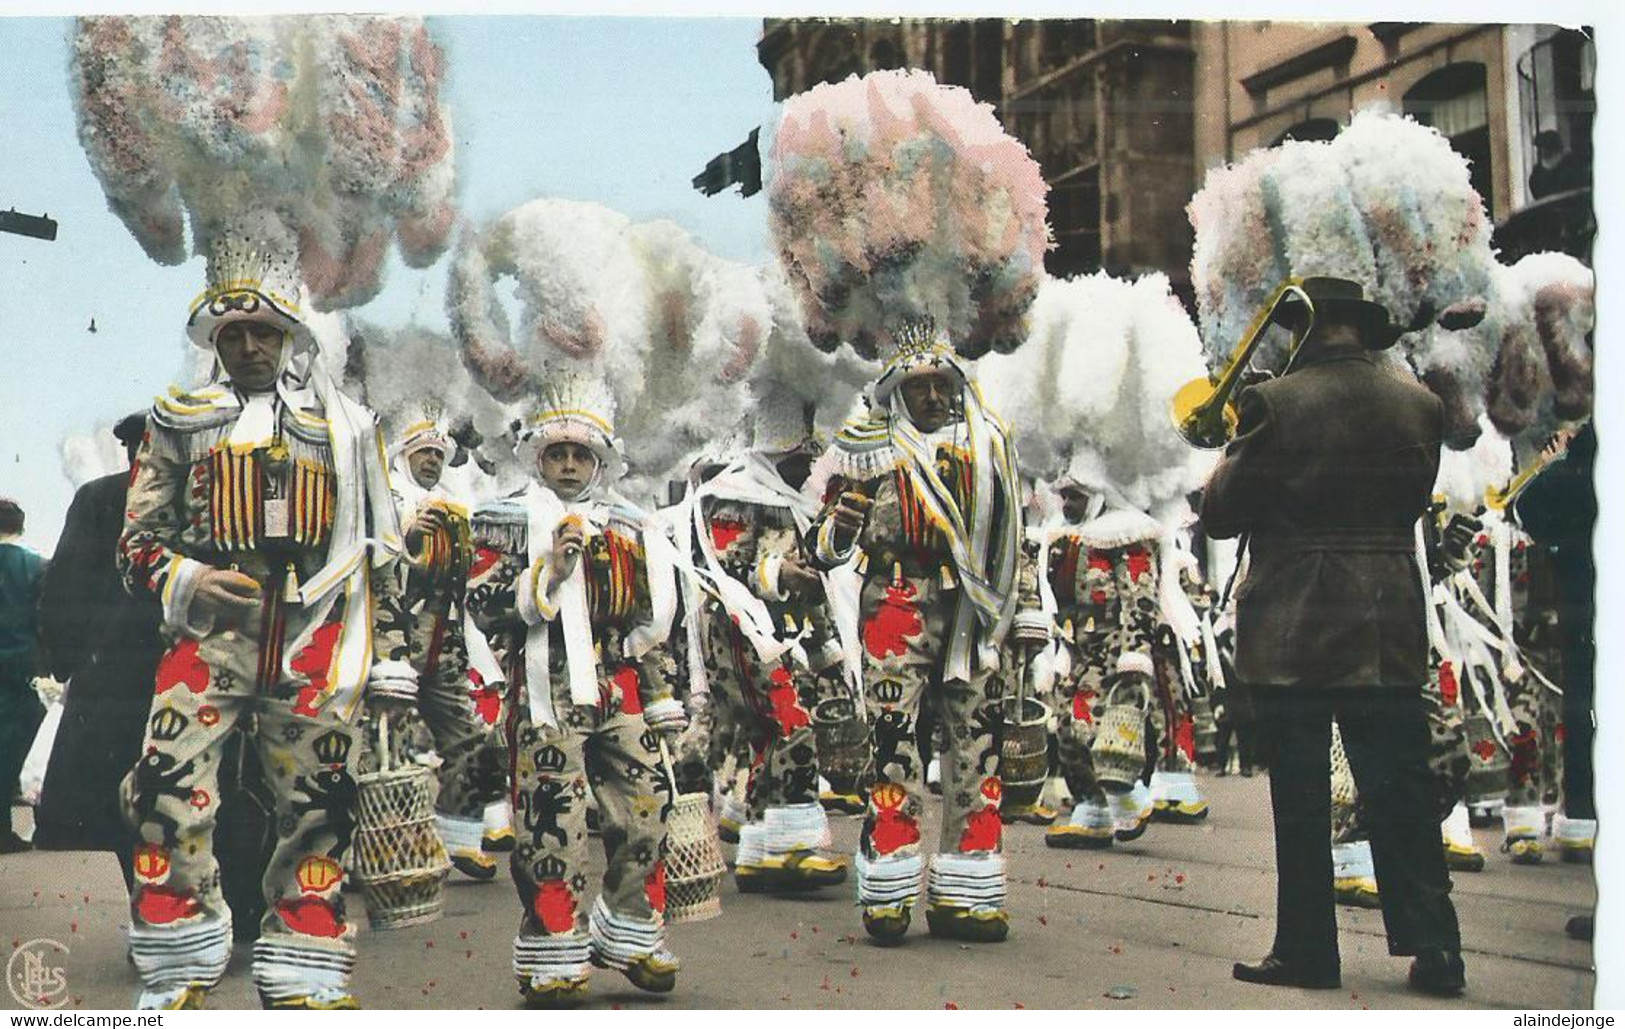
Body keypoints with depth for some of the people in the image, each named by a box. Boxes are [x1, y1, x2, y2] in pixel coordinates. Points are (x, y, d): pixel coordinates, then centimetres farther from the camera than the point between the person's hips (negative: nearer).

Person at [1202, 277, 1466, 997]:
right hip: (1390, 633, 4)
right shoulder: (1419, 405, 2)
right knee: (1401, 795, 10)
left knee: (1300, 802, 5)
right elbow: (1415, 499, 14)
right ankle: (1433, 948, 10)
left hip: (1292, 632, -4)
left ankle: (1305, 951, 10)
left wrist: (1236, 454, 10)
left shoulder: (1275, 403, -12)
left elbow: (1219, 513, -7)